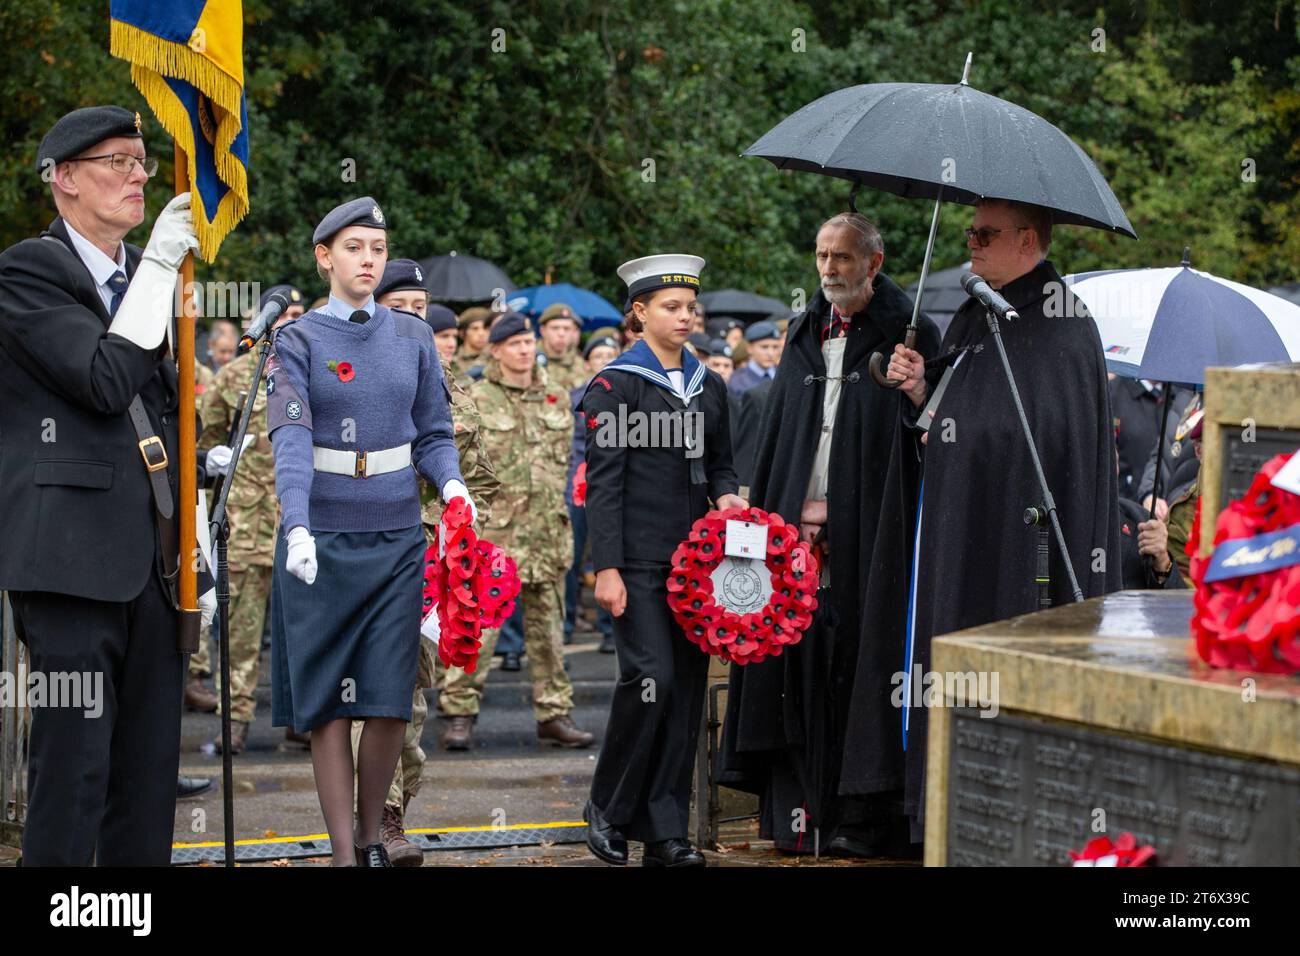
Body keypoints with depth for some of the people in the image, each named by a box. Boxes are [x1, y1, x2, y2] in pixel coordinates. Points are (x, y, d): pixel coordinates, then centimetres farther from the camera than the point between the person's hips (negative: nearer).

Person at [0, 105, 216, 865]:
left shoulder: (148, 275, 18)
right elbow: (106, 380, -18)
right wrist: (158, 267, -13)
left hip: (155, 561, 7)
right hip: (73, 556, -7)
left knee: (151, 768, 9)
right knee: (75, 761, -6)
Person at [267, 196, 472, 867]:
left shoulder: (411, 337, 9)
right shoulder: (298, 342, -1)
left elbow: (433, 434, 11)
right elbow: (290, 440, -14)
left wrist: (452, 485, -11)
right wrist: (297, 527, -29)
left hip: (397, 535, 2)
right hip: (323, 539, -2)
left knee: (391, 702, -1)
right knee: (328, 702, 1)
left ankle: (371, 833, 20)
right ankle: (342, 851, 9)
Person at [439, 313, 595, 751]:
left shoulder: (556, 398, 12)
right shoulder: (475, 400, -3)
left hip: (547, 530, 5)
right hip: (493, 532, -5)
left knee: (548, 624, 9)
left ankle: (554, 714, 16)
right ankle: (460, 713, -1)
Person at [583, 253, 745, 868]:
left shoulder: (709, 386, 15)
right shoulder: (616, 384, -3)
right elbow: (604, 481, -7)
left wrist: (725, 495, -1)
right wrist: (606, 567, -14)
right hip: (639, 558, -6)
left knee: (688, 685, 3)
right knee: (650, 676, -14)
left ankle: (664, 831, 9)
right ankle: (607, 808, 6)